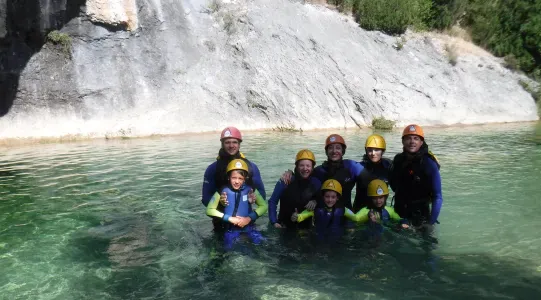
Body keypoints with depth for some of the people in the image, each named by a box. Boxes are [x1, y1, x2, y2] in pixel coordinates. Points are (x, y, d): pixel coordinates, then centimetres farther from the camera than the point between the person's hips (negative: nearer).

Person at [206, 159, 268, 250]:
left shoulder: (250, 190, -7)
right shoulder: (222, 191, -9)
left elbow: (264, 206, 1)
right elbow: (209, 210, -8)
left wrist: (249, 218, -13)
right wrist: (230, 218, -15)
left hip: (248, 225, 1)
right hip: (231, 228, -1)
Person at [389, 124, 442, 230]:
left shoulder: (429, 164, -17)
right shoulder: (398, 160, -4)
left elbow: (437, 197, -18)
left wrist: (431, 223, -22)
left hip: (420, 216, -4)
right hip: (398, 214, 4)